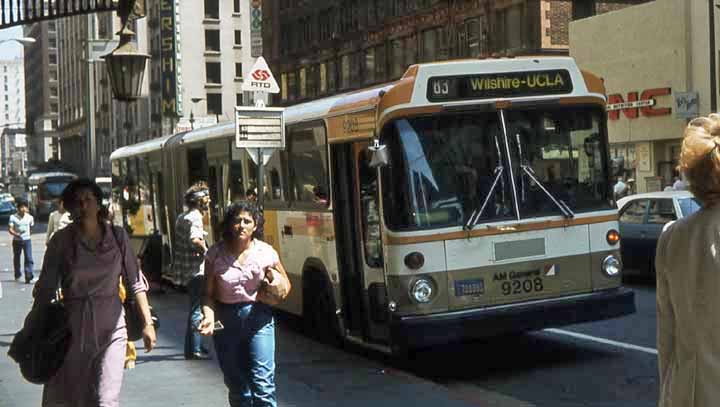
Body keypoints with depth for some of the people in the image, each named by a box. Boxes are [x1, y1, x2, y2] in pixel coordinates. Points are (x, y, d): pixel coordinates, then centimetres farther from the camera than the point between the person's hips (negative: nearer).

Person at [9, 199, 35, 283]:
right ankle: (17, 275, 33)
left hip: (27, 240, 0)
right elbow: (10, 229, -15)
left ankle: (29, 277, -12)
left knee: (29, 259, -10)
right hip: (17, 241, 0)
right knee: (16, 258, 14)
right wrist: (16, 234, -31)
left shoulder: (30, 217, -2)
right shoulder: (13, 217, -9)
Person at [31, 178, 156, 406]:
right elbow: (46, 289, 0)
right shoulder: (61, 240, -3)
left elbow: (135, 283, 4)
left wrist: (148, 322, 0)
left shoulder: (117, 236, 0)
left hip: (111, 327, 0)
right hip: (72, 326, 0)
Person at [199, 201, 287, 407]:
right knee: (236, 387, 11)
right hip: (226, 320, 2)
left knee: (262, 382, -12)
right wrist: (209, 316, -16)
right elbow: (209, 294, 0)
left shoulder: (266, 252, -2)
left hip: (258, 319, -1)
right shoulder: (216, 254, -2)